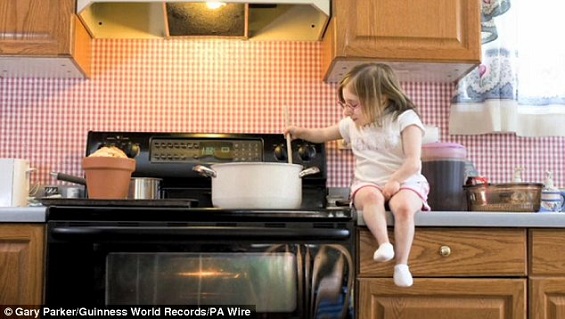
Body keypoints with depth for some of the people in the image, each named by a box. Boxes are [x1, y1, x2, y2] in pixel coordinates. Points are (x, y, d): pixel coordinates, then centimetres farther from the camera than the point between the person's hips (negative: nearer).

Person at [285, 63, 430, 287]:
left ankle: (401, 263, -26)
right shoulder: (352, 124, 12)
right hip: (367, 184, 3)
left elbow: (413, 163, -12)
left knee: (403, 206, -36)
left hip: (404, 182, -3)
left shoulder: (404, 119, -5)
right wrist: (300, 132, 15)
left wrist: (394, 182, -24)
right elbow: (324, 134, 31)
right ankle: (384, 243, -42)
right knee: (371, 196, -35)